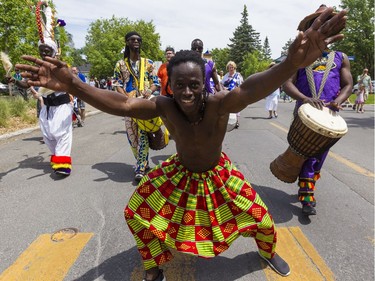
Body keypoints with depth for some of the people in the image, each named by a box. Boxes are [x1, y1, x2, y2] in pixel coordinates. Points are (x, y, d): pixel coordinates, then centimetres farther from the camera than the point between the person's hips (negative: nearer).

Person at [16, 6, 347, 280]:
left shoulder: (218, 104, -33)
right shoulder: (165, 106, -27)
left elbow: (248, 89, -53)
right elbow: (123, 104, -38)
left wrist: (292, 63, -72)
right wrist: (72, 84, -51)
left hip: (218, 176, -1)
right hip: (179, 174, 2)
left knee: (260, 217, 5)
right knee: (140, 217, 3)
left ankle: (268, 251, 45)